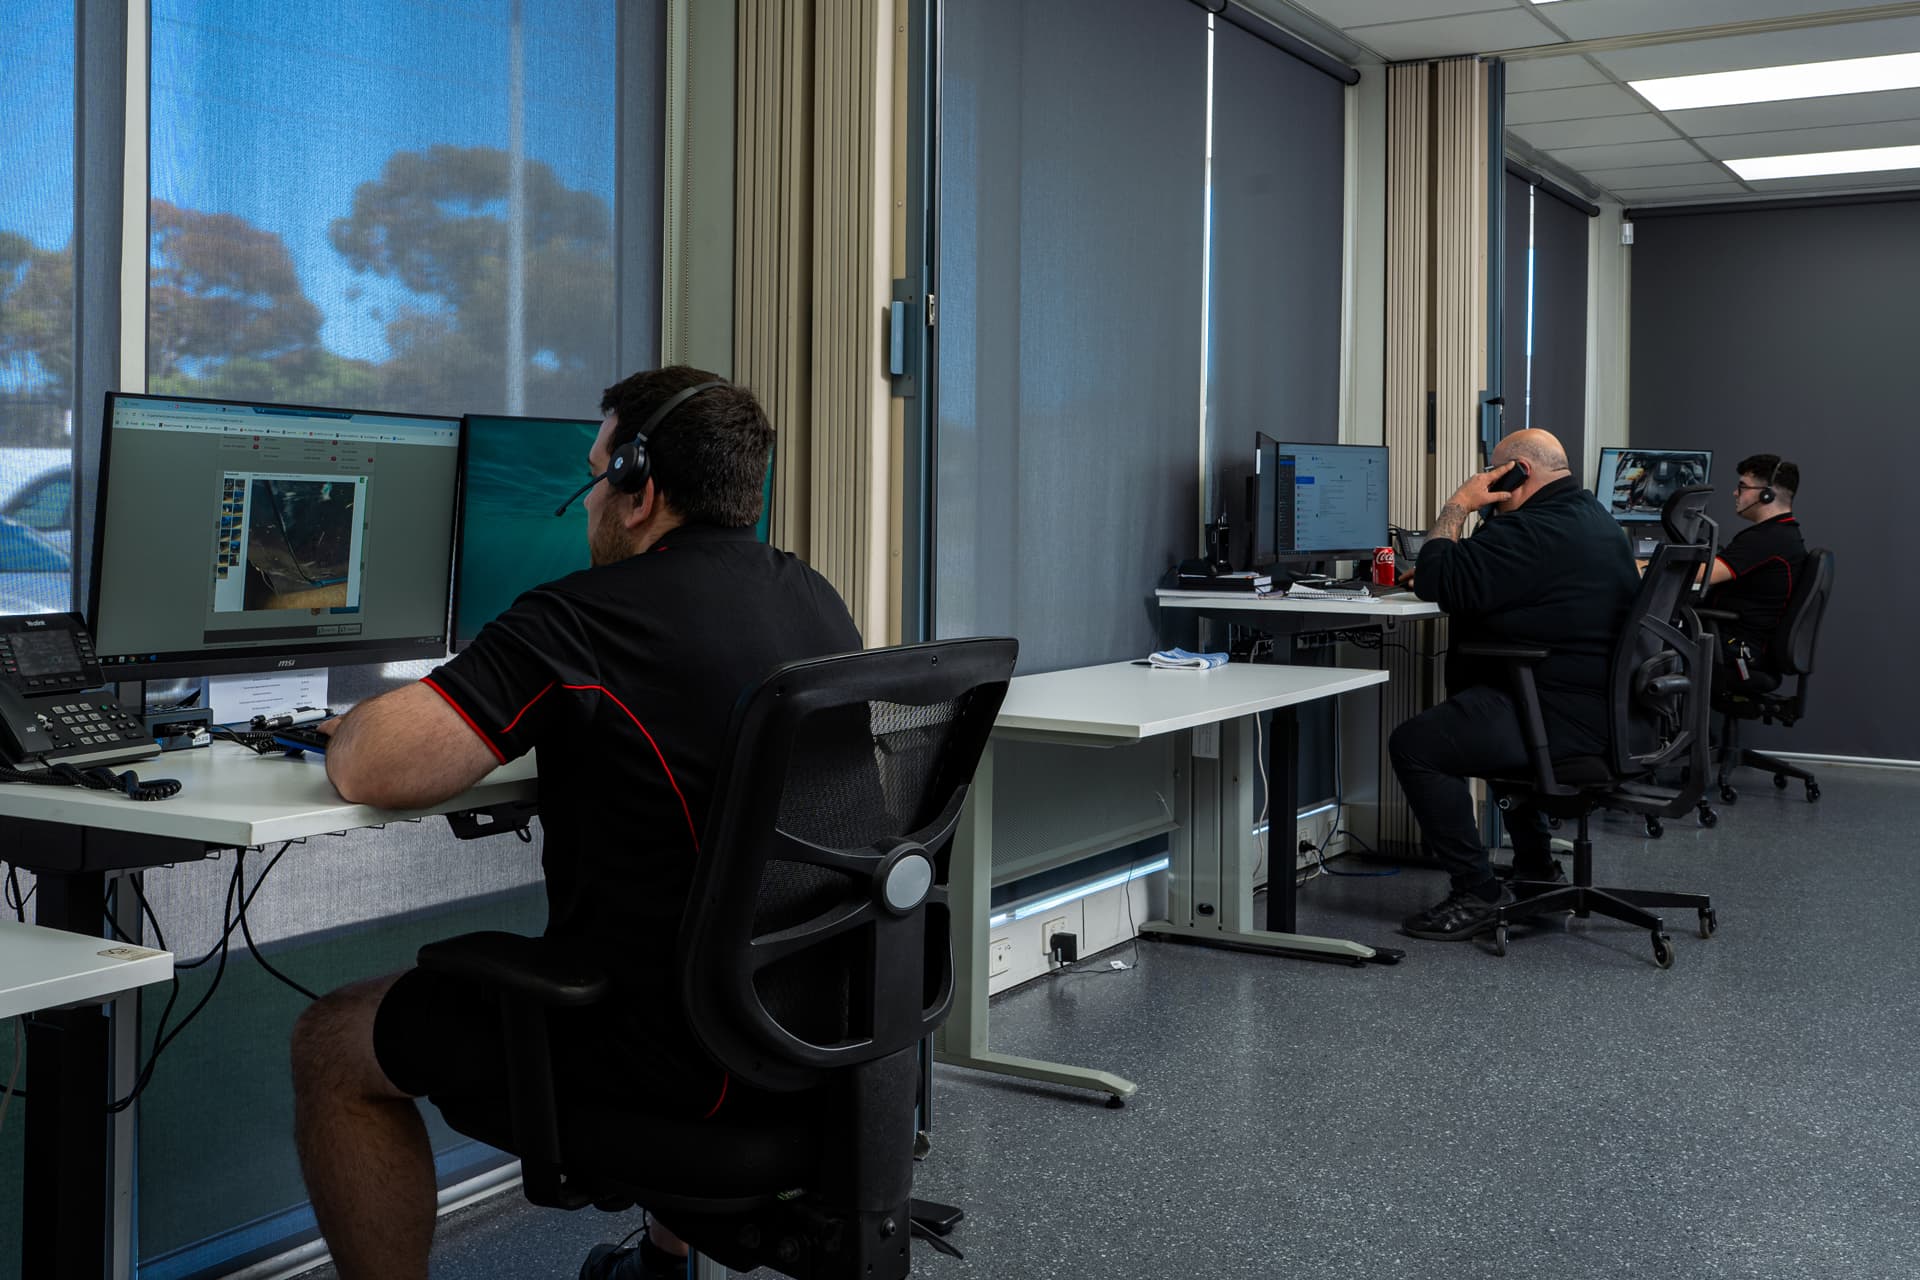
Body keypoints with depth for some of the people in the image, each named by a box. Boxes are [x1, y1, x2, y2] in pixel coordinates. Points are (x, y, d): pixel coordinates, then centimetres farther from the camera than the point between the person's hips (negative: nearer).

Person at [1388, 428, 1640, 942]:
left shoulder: (1534, 532, -19)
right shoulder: (1592, 516, 16)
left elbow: (1438, 584, -20)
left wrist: (1457, 506, -8)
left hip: (1565, 719, -11)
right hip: (1604, 706, 11)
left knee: (1414, 744, -14)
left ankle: (1477, 890, -10)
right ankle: (1534, 863, 40)